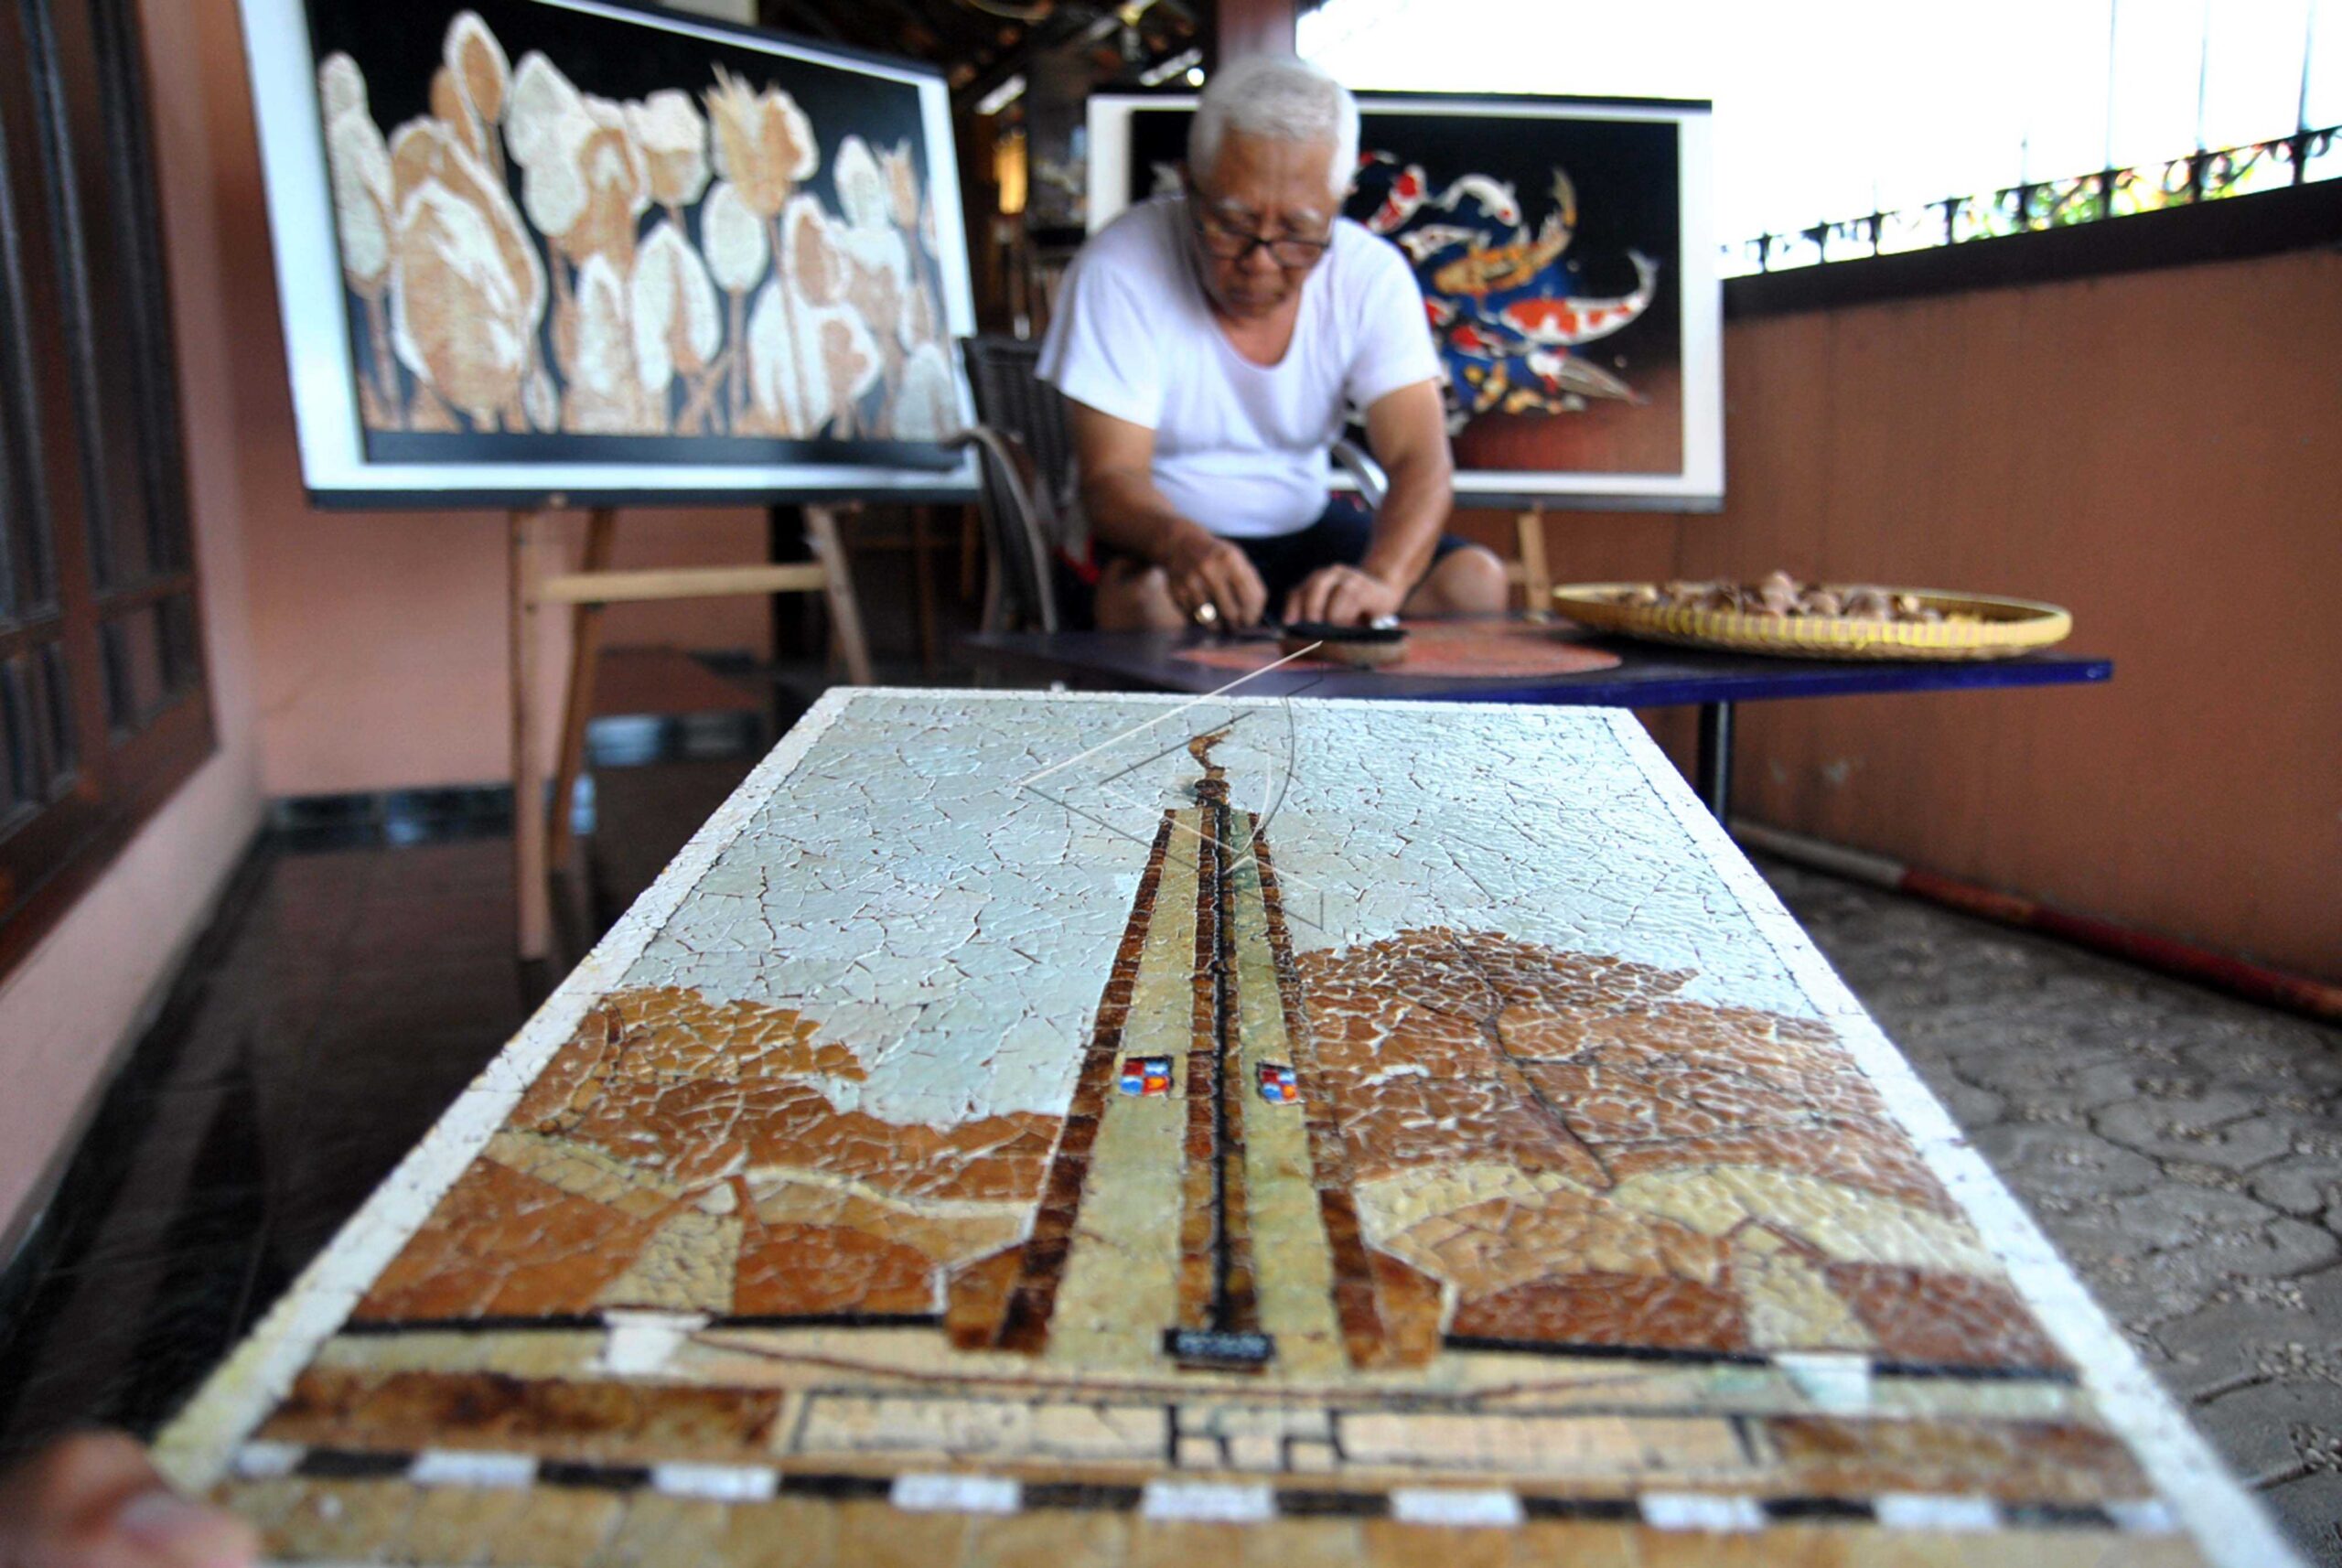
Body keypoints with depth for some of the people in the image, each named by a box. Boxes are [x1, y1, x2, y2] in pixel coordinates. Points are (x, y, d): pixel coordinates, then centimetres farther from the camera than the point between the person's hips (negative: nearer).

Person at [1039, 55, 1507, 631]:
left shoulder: (1372, 275, -8)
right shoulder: (1121, 268, -17)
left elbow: (1421, 462, -16)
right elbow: (1110, 475, -20)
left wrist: (1381, 580, -38)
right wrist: (1180, 541, -45)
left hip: (1307, 527, 3)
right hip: (1161, 535, -2)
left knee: (1474, 580, -21)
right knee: (1147, 599, -37)